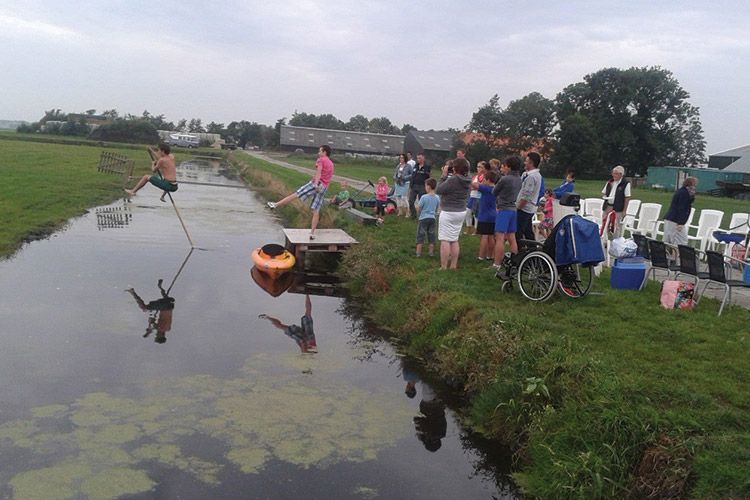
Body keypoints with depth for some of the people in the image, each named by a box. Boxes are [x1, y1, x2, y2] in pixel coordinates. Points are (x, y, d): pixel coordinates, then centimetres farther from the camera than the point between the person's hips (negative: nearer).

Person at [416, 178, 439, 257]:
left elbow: (418, 209, -12)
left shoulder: (424, 197, -16)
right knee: (431, 236, 13)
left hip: (423, 218, -4)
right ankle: (431, 252, 17)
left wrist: (417, 203, 7)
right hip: (432, 218, 5)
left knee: (420, 236, 3)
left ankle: (418, 253, 3)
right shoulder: (437, 198, 0)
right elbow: (436, 210, 10)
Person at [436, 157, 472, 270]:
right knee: (454, 240, 17)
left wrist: (444, 176, -9)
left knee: (445, 240, -4)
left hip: (448, 213, -8)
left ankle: (443, 267, -4)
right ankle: (453, 265, 22)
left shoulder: (452, 180, -23)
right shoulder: (467, 181, 1)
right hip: (461, 212, 8)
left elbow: (438, 190, -16)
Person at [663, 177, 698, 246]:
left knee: (668, 243, 7)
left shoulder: (681, 191, 17)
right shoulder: (685, 193, -11)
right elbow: (681, 208, -19)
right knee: (681, 243, -11)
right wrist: (680, 223, -23)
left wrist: (692, 195, 10)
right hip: (675, 221, -10)